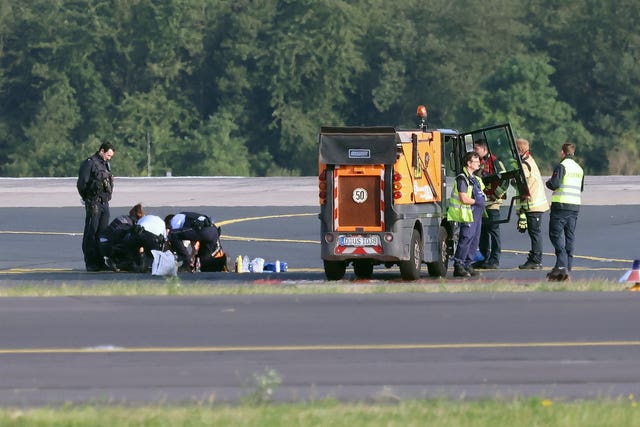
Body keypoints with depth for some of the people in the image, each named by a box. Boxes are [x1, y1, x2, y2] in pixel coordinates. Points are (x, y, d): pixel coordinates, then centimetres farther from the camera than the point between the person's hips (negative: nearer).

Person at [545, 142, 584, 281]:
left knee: (556, 235, -6)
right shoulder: (579, 169, 14)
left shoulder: (561, 166, -9)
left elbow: (554, 184, -18)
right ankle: (568, 268, 9)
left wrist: (548, 182, 3)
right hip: (575, 205, 7)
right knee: (569, 237, 10)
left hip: (561, 205, -7)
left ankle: (561, 265, -22)